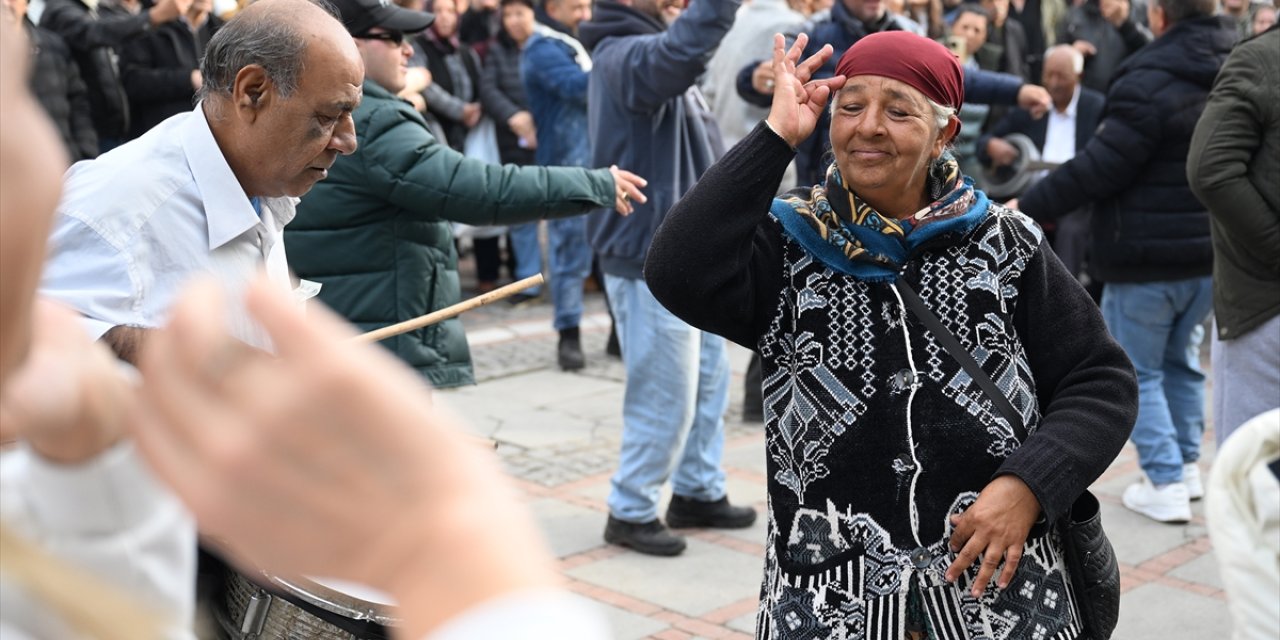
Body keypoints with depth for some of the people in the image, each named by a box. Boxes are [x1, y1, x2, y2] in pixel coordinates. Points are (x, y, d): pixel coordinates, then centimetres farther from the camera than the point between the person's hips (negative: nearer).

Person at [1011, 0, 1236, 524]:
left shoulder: (1148, 82, -21)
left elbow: (1099, 167, -21)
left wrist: (1028, 206, -12)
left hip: (1146, 259, -8)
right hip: (1211, 254, 8)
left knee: (1138, 371, 5)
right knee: (1182, 359, 22)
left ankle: (1166, 484, 4)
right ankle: (1187, 466, 29)